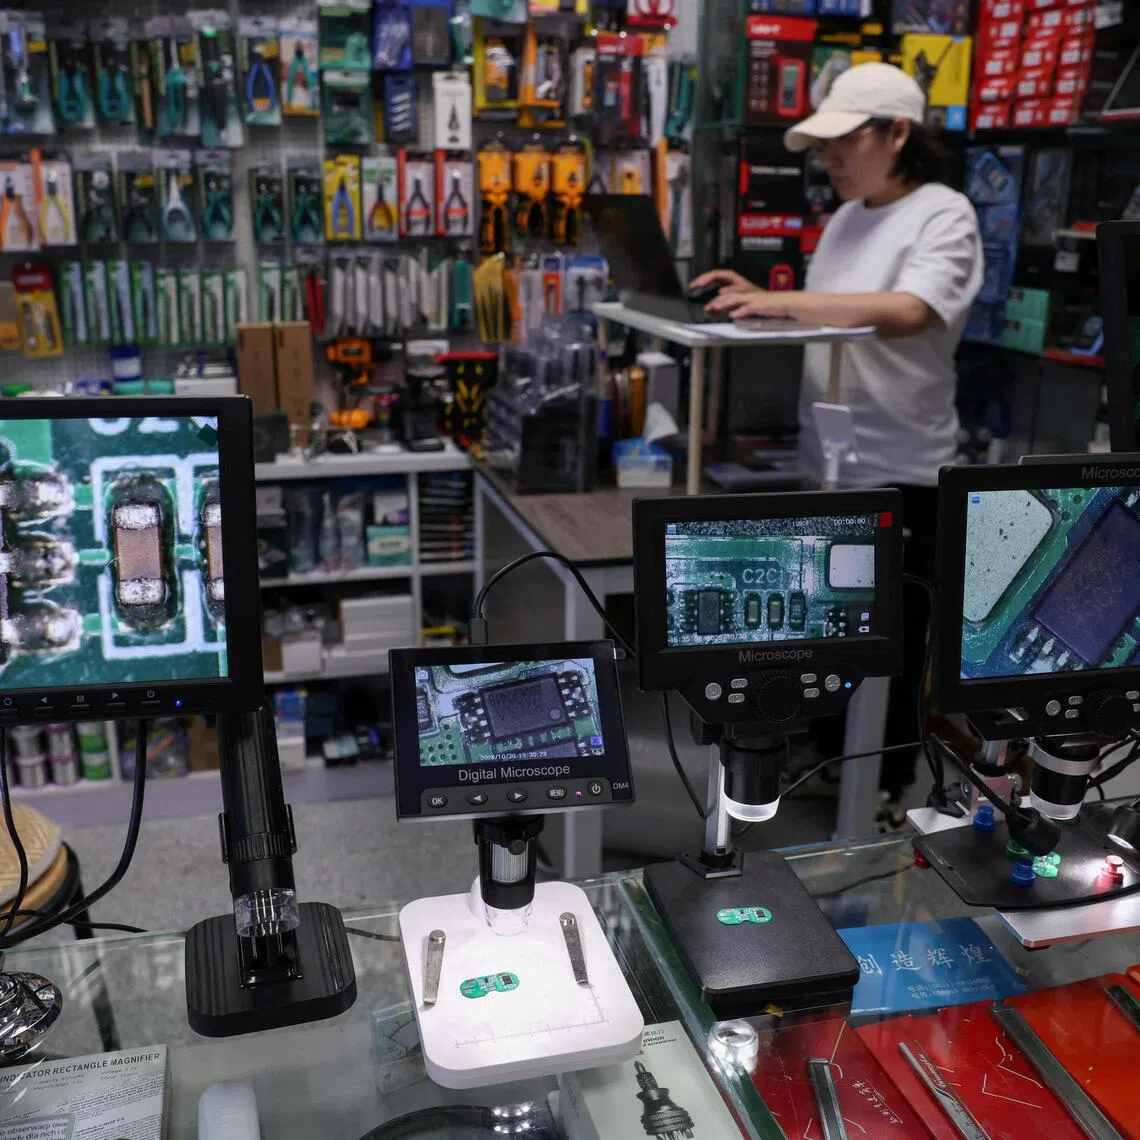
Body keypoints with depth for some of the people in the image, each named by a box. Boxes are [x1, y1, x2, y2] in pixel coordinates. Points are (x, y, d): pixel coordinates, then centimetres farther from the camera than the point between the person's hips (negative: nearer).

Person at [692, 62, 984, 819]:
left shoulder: (943, 216, -12)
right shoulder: (847, 218, 12)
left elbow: (907, 312, -30)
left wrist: (784, 302, -33)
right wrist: (761, 299, -1)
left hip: (898, 470, -7)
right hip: (826, 458, 8)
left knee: (890, 630, 7)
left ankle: (887, 775, 26)